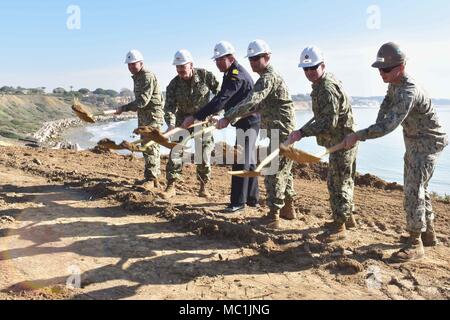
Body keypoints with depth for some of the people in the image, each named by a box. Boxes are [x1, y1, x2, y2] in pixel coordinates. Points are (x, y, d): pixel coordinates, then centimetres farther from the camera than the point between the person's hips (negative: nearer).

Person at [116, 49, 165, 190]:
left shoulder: (147, 76, -15)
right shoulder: (137, 77, 17)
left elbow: (143, 100, -24)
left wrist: (124, 108, -22)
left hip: (153, 115, -10)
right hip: (143, 115, 10)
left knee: (151, 147, -11)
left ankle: (151, 179, -8)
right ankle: (152, 177, 21)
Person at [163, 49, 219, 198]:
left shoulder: (205, 76, -15)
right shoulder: (174, 85, -13)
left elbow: (219, 91, -3)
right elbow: (169, 106, -19)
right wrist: (171, 124, -37)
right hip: (183, 119, 1)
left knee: (204, 151, -2)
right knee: (175, 150, -6)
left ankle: (203, 186, 13)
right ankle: (171, 186, 1)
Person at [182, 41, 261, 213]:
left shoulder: (237, 76, -21)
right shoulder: (232, 73, 12)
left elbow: (220, 100, -32)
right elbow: (225, 99, 21)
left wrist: (196, 117, -35)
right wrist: (214, 112, 11)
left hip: (248, 122, -11)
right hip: (245, 122, 11)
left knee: (241, 162, -8)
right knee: (248, 162, 15)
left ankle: (238, 202, -1)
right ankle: (252, 198, 24)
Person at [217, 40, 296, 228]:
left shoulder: (268, 78, -14)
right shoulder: (270, 77, 19)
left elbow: (251, 102, -30)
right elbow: (259, 106, 23)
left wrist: (228, 117, -33)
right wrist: (236, 117, 16)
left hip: (280, 132, -11)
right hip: (285, 131, 11)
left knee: (273, 173, -9)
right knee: (284, 171, 17)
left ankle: (273, 217, -5)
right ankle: (288, 209, 29)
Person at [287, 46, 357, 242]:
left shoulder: (327, 88, -23)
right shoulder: (321, 84, 10)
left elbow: (329, 122, -30)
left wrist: (302, 133, -34)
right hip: (342, 140, 11)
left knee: (336, 182, -6)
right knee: (344, 180, 20)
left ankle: (339, 227, 3)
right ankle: (347, 217, 35)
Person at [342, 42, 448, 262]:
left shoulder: (409, 92, -32)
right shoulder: (394, 85, -2)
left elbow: (388, 125, -41)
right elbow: (386, 106, 16)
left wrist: (358, 136, -41)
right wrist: (378, 125, 2)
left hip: (428, 143, -10)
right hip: (413, 142, 10)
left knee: (414, 190, -13)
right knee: (418, 187, 17)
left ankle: (415, 244, -4)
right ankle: (428, 233, 31)